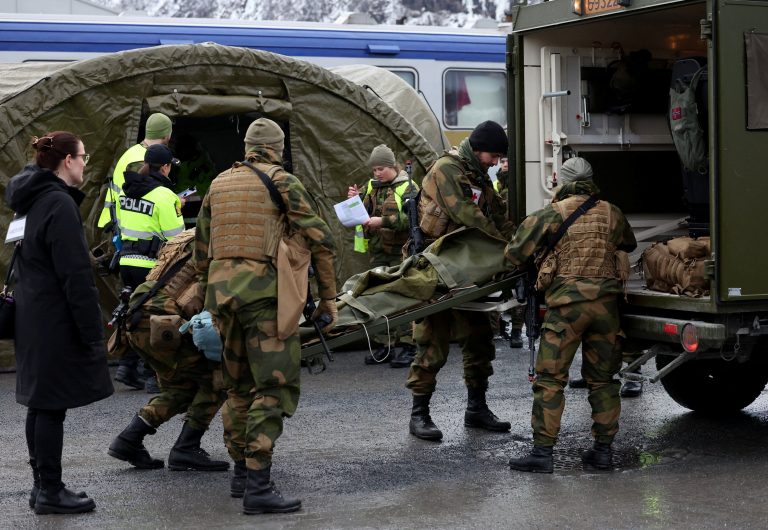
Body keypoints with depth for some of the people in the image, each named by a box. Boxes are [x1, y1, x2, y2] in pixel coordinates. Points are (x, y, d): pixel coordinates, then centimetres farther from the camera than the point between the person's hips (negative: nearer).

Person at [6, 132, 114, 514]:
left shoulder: (31, 200, 13)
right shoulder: (59, 204, -17)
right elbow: (75, 274, -20)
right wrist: (92, 330, -17)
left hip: (32, 319, 10)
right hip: (57, 323, -10)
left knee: (41, 404, 14)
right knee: (53, 406, -3)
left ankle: (42, 485, 22)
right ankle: (50, 492, 3)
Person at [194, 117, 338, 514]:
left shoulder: (218, 184, 18)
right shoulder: (281, 181, 1)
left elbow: (201, 248, 21)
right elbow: (319, 240, -5)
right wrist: (328, 297, 2)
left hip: (219, 288, 7)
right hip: (261, 289, -6)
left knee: (238, 384, 19)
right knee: (275, 385, -6)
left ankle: (241, 472, 27)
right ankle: (258, 486, -12)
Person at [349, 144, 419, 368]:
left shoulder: (408, 188, -5)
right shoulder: (372, 187, 14)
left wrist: (384, 221, -24)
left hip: (401, 252, -6)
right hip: (378, 251, 6)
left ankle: (406, 347, 1)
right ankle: (384, 346, 13)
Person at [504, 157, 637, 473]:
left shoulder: (552, 214, 0)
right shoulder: (611, 214, 12)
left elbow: (514, 253, 4)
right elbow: (630, 245, 32)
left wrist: (525, 263, 26)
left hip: (567, 304, -4)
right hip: (605, 303, 4)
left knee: (550, 378, 0)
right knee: (602, 378, 13)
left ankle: (542, 451, -3)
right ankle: (603, 449, 14)